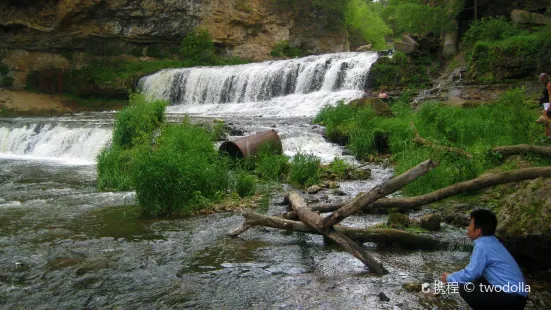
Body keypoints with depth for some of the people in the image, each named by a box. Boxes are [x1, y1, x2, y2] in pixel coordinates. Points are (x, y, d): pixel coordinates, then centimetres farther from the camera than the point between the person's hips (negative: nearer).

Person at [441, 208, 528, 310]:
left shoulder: (482, 245, -18)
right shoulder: (490, 241, 9)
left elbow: (470, 274, -16)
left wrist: (449, 278, -1)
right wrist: (453, 276, 19)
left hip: (512, 299, -9)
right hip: (515, 294, 9)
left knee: (465, 288, -12)